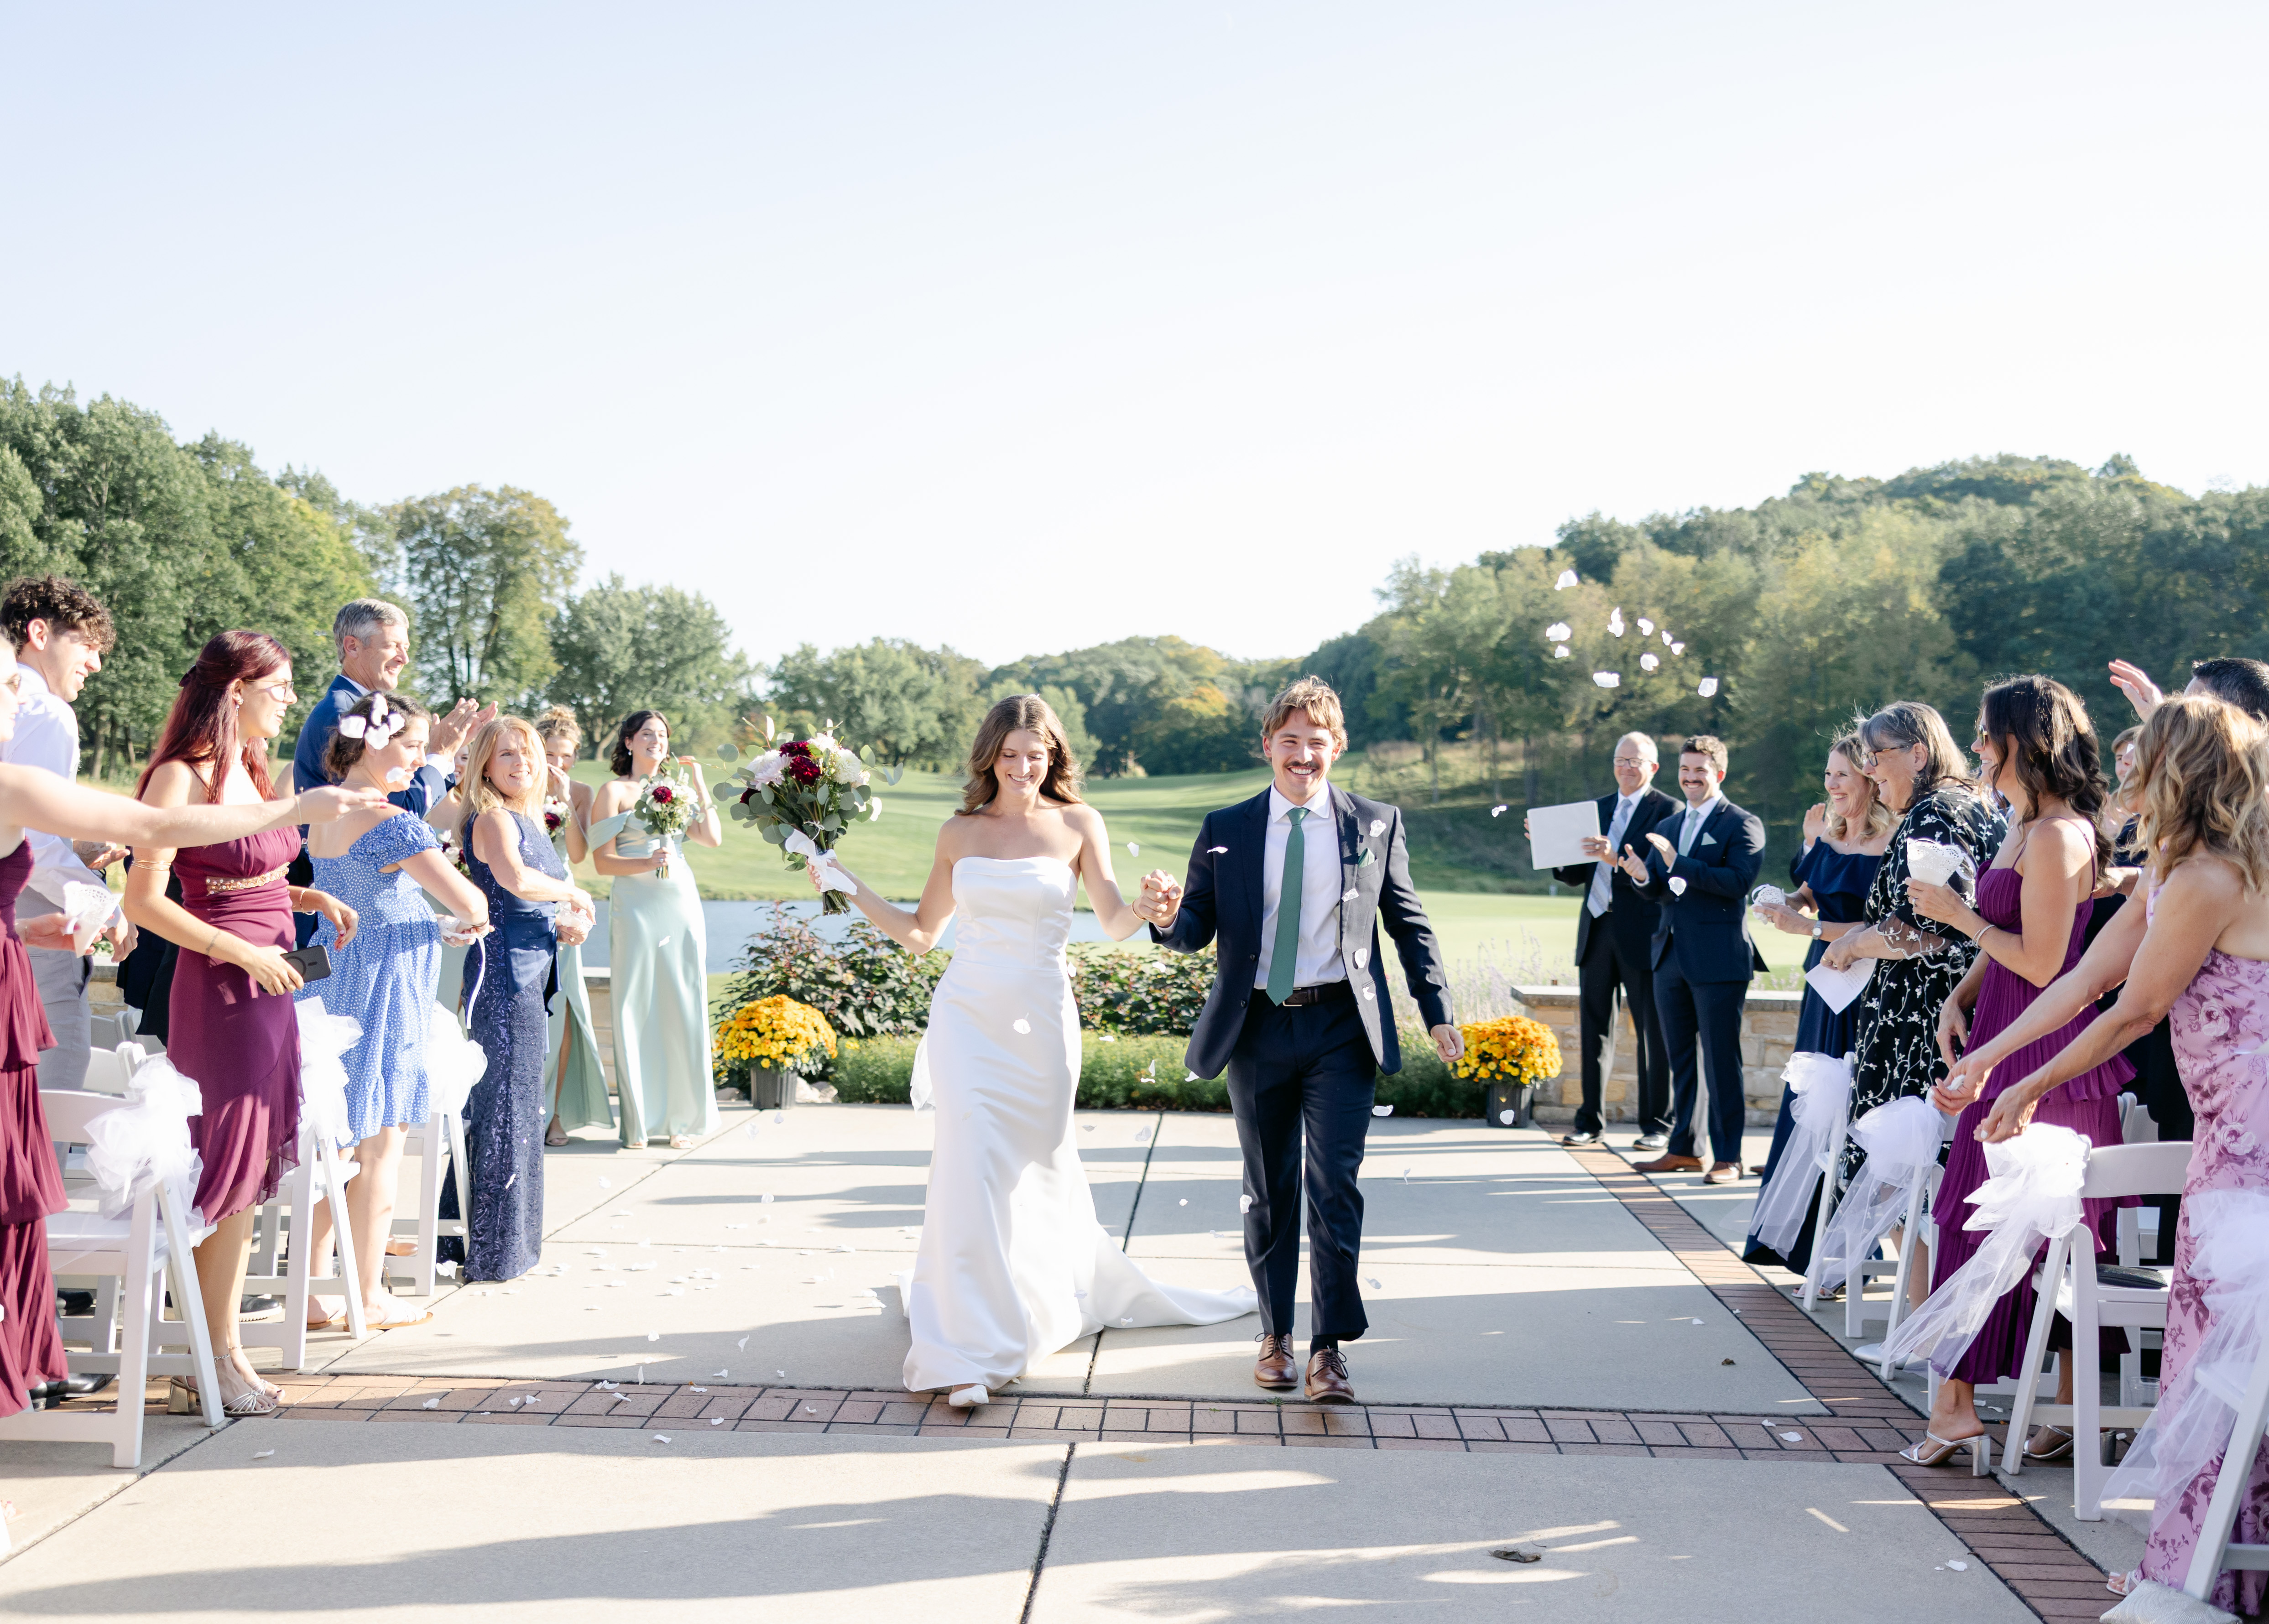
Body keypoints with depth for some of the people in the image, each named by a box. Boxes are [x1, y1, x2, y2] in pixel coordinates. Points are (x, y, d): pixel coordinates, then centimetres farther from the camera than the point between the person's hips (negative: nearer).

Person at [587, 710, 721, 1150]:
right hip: (636, 907, -4)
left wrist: (697, 780, 5)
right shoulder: (614, 792, 4)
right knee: (636, 1009, -3)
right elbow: (603, 861, -3)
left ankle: (682, 1117, 10)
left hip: (682, 904, 4)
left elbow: (713, 837, 4)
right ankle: (639, 1121, 3)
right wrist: (648, 863, -19)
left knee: (684, 1009, 2)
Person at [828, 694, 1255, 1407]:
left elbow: (1115, 923, -6)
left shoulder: (1078, 825, 2)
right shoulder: (960, 833, 6)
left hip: (1040, 1024, 0)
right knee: (971, 1168, -9)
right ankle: (974, 1347, -2)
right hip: (967, 1018, 1)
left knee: (1038, 1171, 11)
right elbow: (920, 932, 11)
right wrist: (849, 888, 2)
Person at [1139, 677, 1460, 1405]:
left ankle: (1330, 1349, 0)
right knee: (1269, 1189, 11)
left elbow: (1409, 924, 8)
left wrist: (1437, 1012, 3)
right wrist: (1167, 918, -20)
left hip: (1342, 1028, -1)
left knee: (1335, 1183, -9)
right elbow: (1198, 929, 3)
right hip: (1257, 1028, 2)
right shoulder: (1224, 830, 4)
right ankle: (1276, 1333, 25)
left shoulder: (1376, 824, 3)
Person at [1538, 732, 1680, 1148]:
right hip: (1597, 931, 6)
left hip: (1642, 935, -5)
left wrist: (1617, 858, -28)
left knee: (1652, 1033, 1)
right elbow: (1576, 875, 15)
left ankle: (1657, 1124, 10)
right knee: (1593, 1030, 8)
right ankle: (1589, 1122, 16)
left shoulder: (1668, 810, -2)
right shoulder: (1598, 809, 16)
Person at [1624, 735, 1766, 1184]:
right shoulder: (1666, 827, 17)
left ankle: (1728, 1157, 3)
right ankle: (1684, 1148, 22)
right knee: (1680, 1059, 13)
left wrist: (1677, 862, -23)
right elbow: (1658, 892, 13)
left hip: (1718, 959, -7)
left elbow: (1737, 882, -19)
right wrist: (1642, 876, -10)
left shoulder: (1742, 824, -4)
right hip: (1671, 957, 7)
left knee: (1721, 1059, -3)